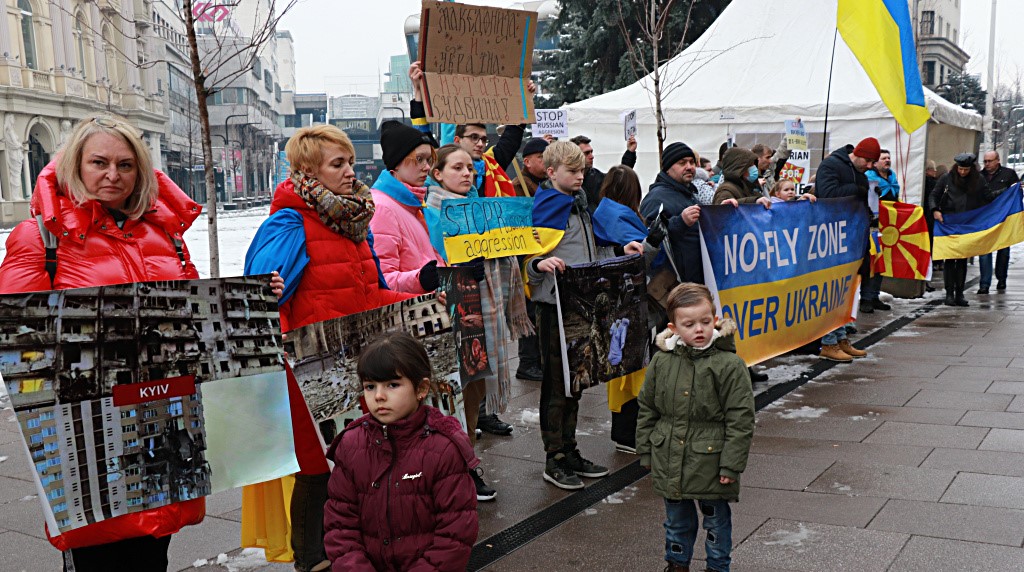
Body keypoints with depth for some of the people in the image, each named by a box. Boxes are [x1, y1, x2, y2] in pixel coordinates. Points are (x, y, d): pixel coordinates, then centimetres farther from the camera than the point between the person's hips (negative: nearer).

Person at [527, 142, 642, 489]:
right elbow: (527, 258, -14)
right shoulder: (543, 207, -10)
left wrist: (621, 251, 10)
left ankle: (570, 451, 25)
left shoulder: (581, 204, 15)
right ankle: (555, 460, 10)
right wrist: (541, 264, -34)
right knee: (556, 382, 0)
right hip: (554, 305, -8)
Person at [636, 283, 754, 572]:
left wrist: (731, 464, -14)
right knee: (676, 518, 20)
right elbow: (647, 409, 8)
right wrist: (646, 451, 8)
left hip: (710, 460, -3)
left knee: (716, 518, 14)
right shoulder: (661, 361, -3)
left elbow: (740, 419, -12)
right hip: (669, 460, 4)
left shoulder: (729, 364, -14)